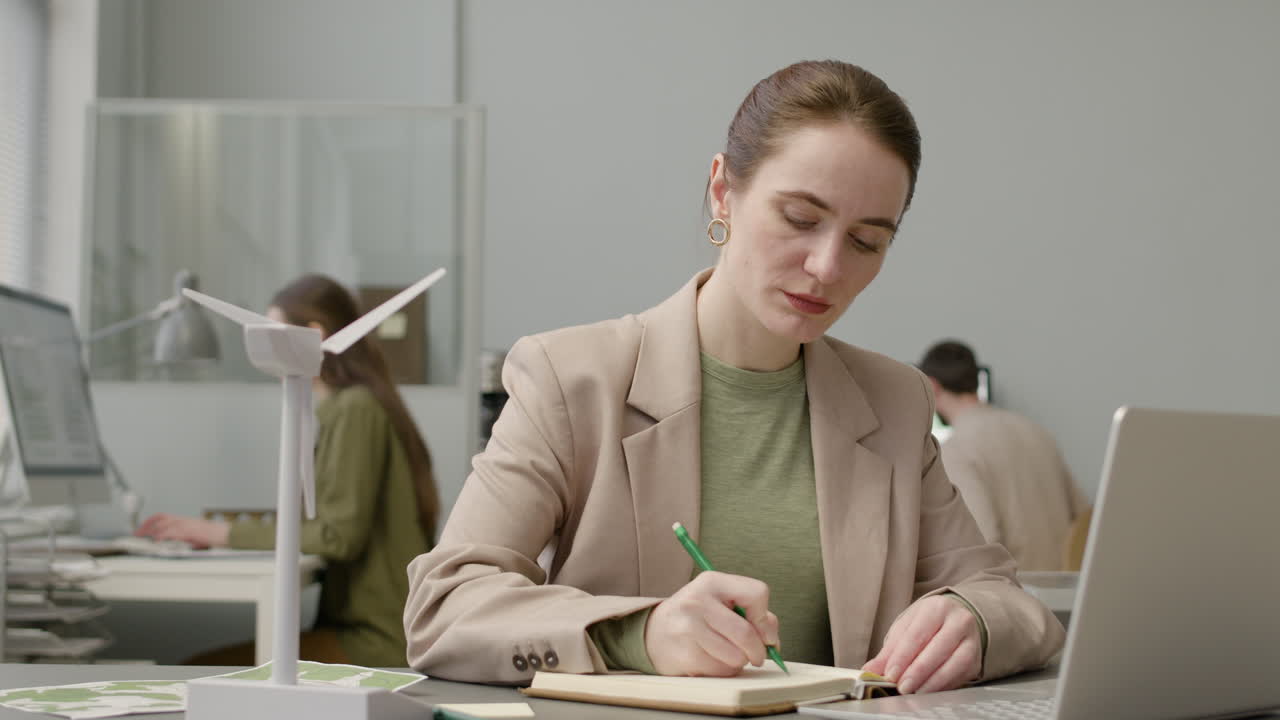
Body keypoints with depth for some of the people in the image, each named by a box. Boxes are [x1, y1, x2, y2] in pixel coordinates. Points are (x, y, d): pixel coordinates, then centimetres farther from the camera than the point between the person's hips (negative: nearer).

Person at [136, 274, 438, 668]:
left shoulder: (356, 409, -10)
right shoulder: (342, 408, 19)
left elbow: (341, 535, -17)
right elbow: (330, 528, 14)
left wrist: (227, 533, -12)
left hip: (378, 641, -9)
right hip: (362, 624, 9)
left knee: (197, 674, -13)